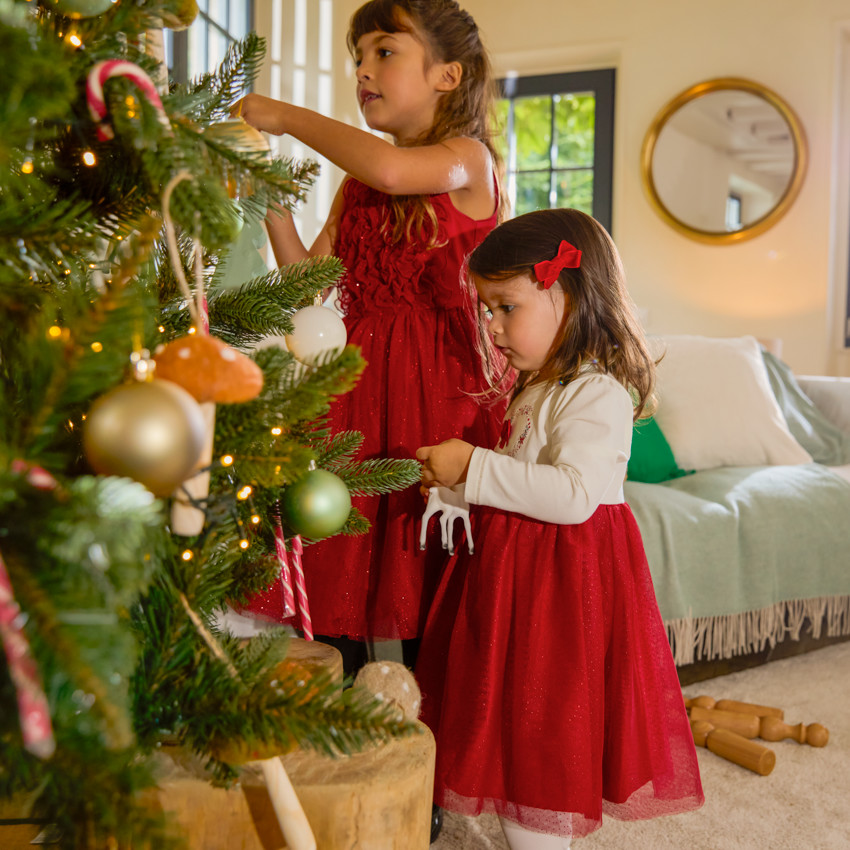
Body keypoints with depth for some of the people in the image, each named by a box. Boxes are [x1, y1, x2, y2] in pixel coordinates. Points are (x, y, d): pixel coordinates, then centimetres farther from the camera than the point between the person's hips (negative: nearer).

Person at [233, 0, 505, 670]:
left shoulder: (468, 158, -2)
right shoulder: (354, 183, 16)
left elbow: (390, 168, -25)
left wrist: (287, 117, -12)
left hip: (436, 382, -5)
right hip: (359, 379, 6)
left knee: (421, 573, -3)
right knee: (343, 566, 3)